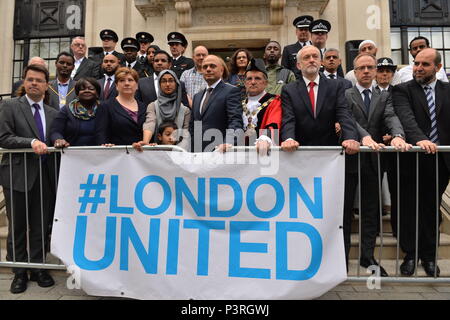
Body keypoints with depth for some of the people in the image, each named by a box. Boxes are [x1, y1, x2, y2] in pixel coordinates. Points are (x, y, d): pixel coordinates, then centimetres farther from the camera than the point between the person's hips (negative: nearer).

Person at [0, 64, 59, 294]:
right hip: (19, 175, -3)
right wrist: (31, 142, -20)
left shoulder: (53, 114, 13)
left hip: (46, 177, 3)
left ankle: (37, 268, 24)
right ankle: (19, 272, 23)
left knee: (42, 227, 9)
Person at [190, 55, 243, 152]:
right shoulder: (197, 96, 20)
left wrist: (228, 143, -32)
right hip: (198, 153, 6)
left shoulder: (231, 91, -3)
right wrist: (191, 151, 11)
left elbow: (236, 120, -16)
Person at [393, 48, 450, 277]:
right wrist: (419, 139, -36)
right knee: (409, 209, 8)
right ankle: (410, 255, 24)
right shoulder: (402, 90, -2)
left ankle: (429, 255, 28)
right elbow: (406, 117, -19)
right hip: (412, 159, -2)